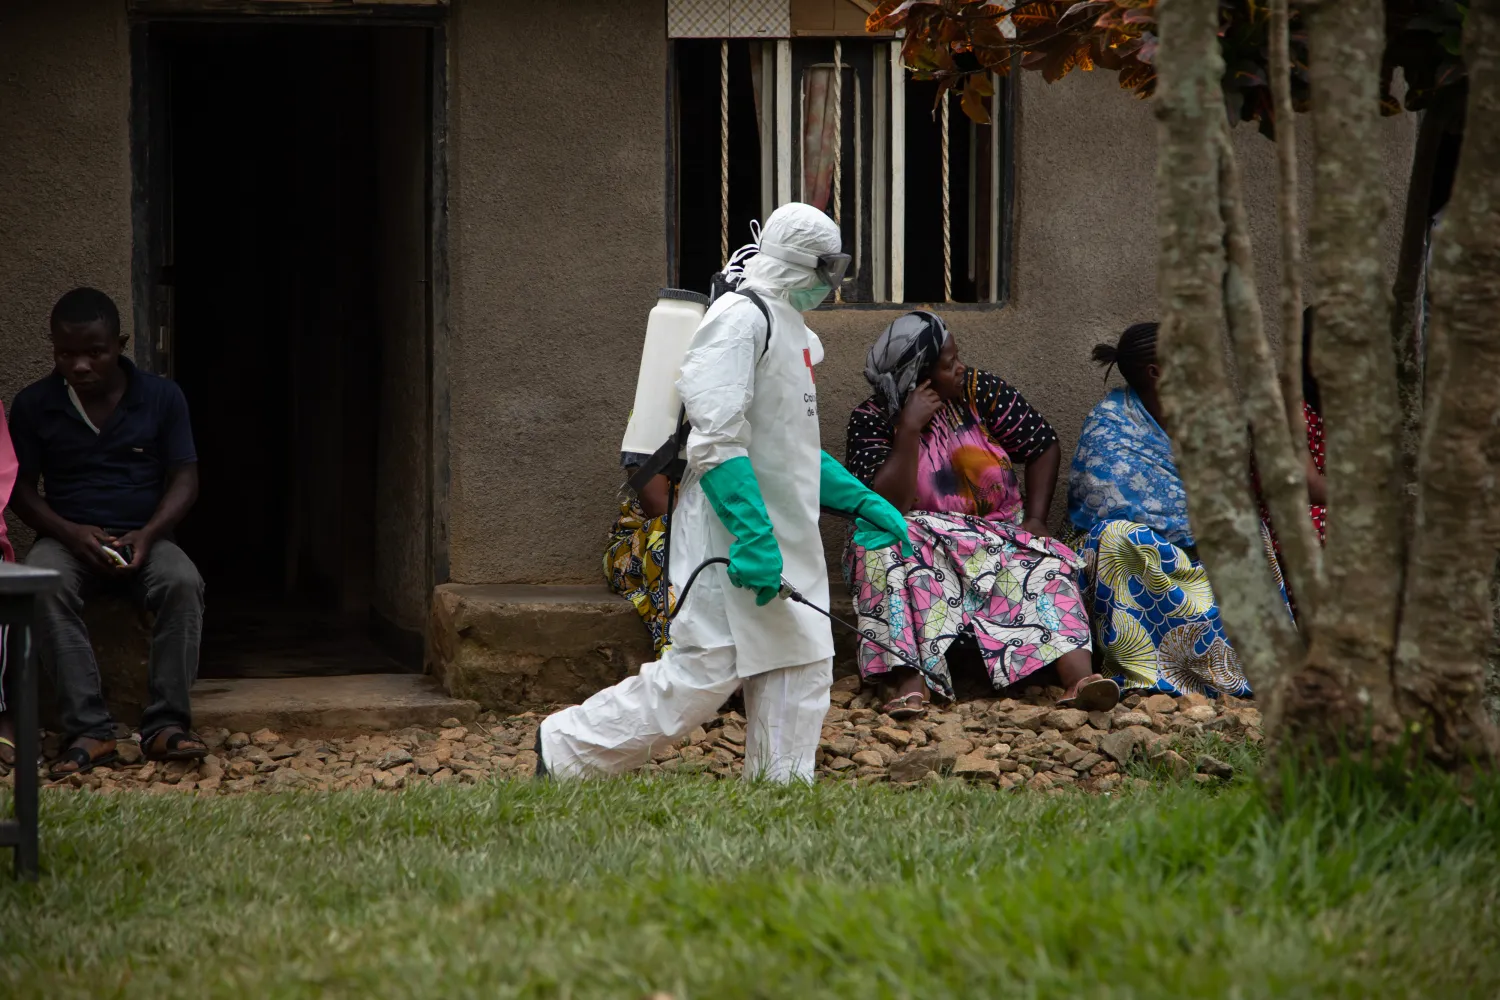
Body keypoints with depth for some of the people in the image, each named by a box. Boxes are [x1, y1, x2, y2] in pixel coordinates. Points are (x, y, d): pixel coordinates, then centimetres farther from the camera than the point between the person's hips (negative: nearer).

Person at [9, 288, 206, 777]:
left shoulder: (161, 397, 3)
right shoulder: (33, 405, 3)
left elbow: (184, 479, 2)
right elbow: (22, 488, 3)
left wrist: (147, 535, -16)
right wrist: (70, 533, -16)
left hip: (144, 538, 0)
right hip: (69, 537, 0)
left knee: (183, 583, -34)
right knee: (46, 588, -35)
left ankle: (166, 724, -30)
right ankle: (89, 730, -37)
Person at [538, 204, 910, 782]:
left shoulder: (791, 331, 19)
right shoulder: (740, 318, -13)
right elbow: (715, 441, -22)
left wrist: (862, 502, 18)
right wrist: (753, 537, -28)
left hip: (787, 540, 10)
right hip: (732, 537, -10)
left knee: (801, 670, 6)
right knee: (706, 671, -9)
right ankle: (567, 747, 3)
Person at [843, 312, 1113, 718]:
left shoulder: (980, 391, 1)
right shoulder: (872, 420, -7)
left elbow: (1044, 446, 7)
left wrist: (1035, 519, -5)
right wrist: (909, 429, -21)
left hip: (999, 532, 2)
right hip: (920, 539, -2)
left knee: (1043, 565, -28)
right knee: (886, 554, -34)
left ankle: (1080, 676, -50)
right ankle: (912, 683, -48)